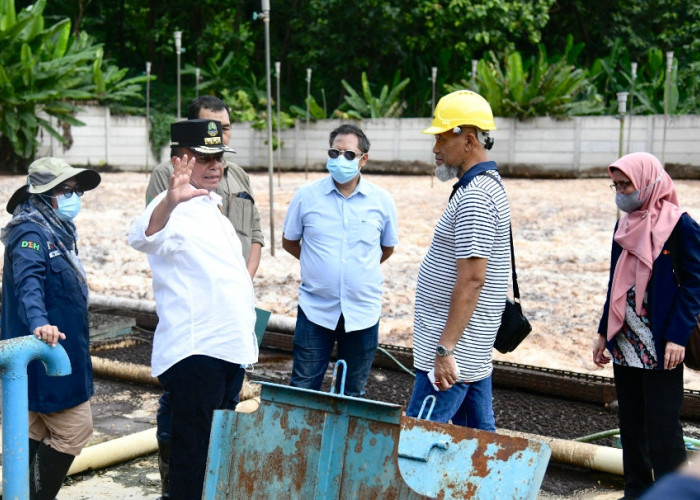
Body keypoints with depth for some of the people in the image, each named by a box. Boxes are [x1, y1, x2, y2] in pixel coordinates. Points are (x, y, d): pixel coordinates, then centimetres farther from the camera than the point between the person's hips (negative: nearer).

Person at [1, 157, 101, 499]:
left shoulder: (57, 231, 12)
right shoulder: (31, 234, -18)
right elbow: (28, 281, -35)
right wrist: (39, 322, -51)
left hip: (57, 352, 10)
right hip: (46, 351, -10)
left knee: (38, 430, 17)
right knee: (75, 428, -6)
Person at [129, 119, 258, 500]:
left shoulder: (210, 204, 15)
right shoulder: (175, 209, -14)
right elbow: (143, 238, -38)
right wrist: (169, 201, -58)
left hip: (225, 346, 9)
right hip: (194, 351, -9)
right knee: (193, 453, -5)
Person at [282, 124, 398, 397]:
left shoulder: (382, 201, 0)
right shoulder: (306, 195, -2)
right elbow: (289, 242, 10)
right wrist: (320, 264, 9)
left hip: (363, 311, 1)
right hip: (315, 309, -1)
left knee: (353, 394, 13)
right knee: (303, 389, 4)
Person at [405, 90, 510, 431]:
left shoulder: (474, 197, -18)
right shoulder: (488, 185, 15)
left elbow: (471, 279, -24)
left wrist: (445, 348, -23)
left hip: (455, 352, -10)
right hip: (476, 352, 10)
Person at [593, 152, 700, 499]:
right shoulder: (625, 225, 11)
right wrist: (604, 333, 16)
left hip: (660, 348, -7)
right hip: (624, 343, 7)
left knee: (662, 430, -4)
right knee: (631, 424, 12)